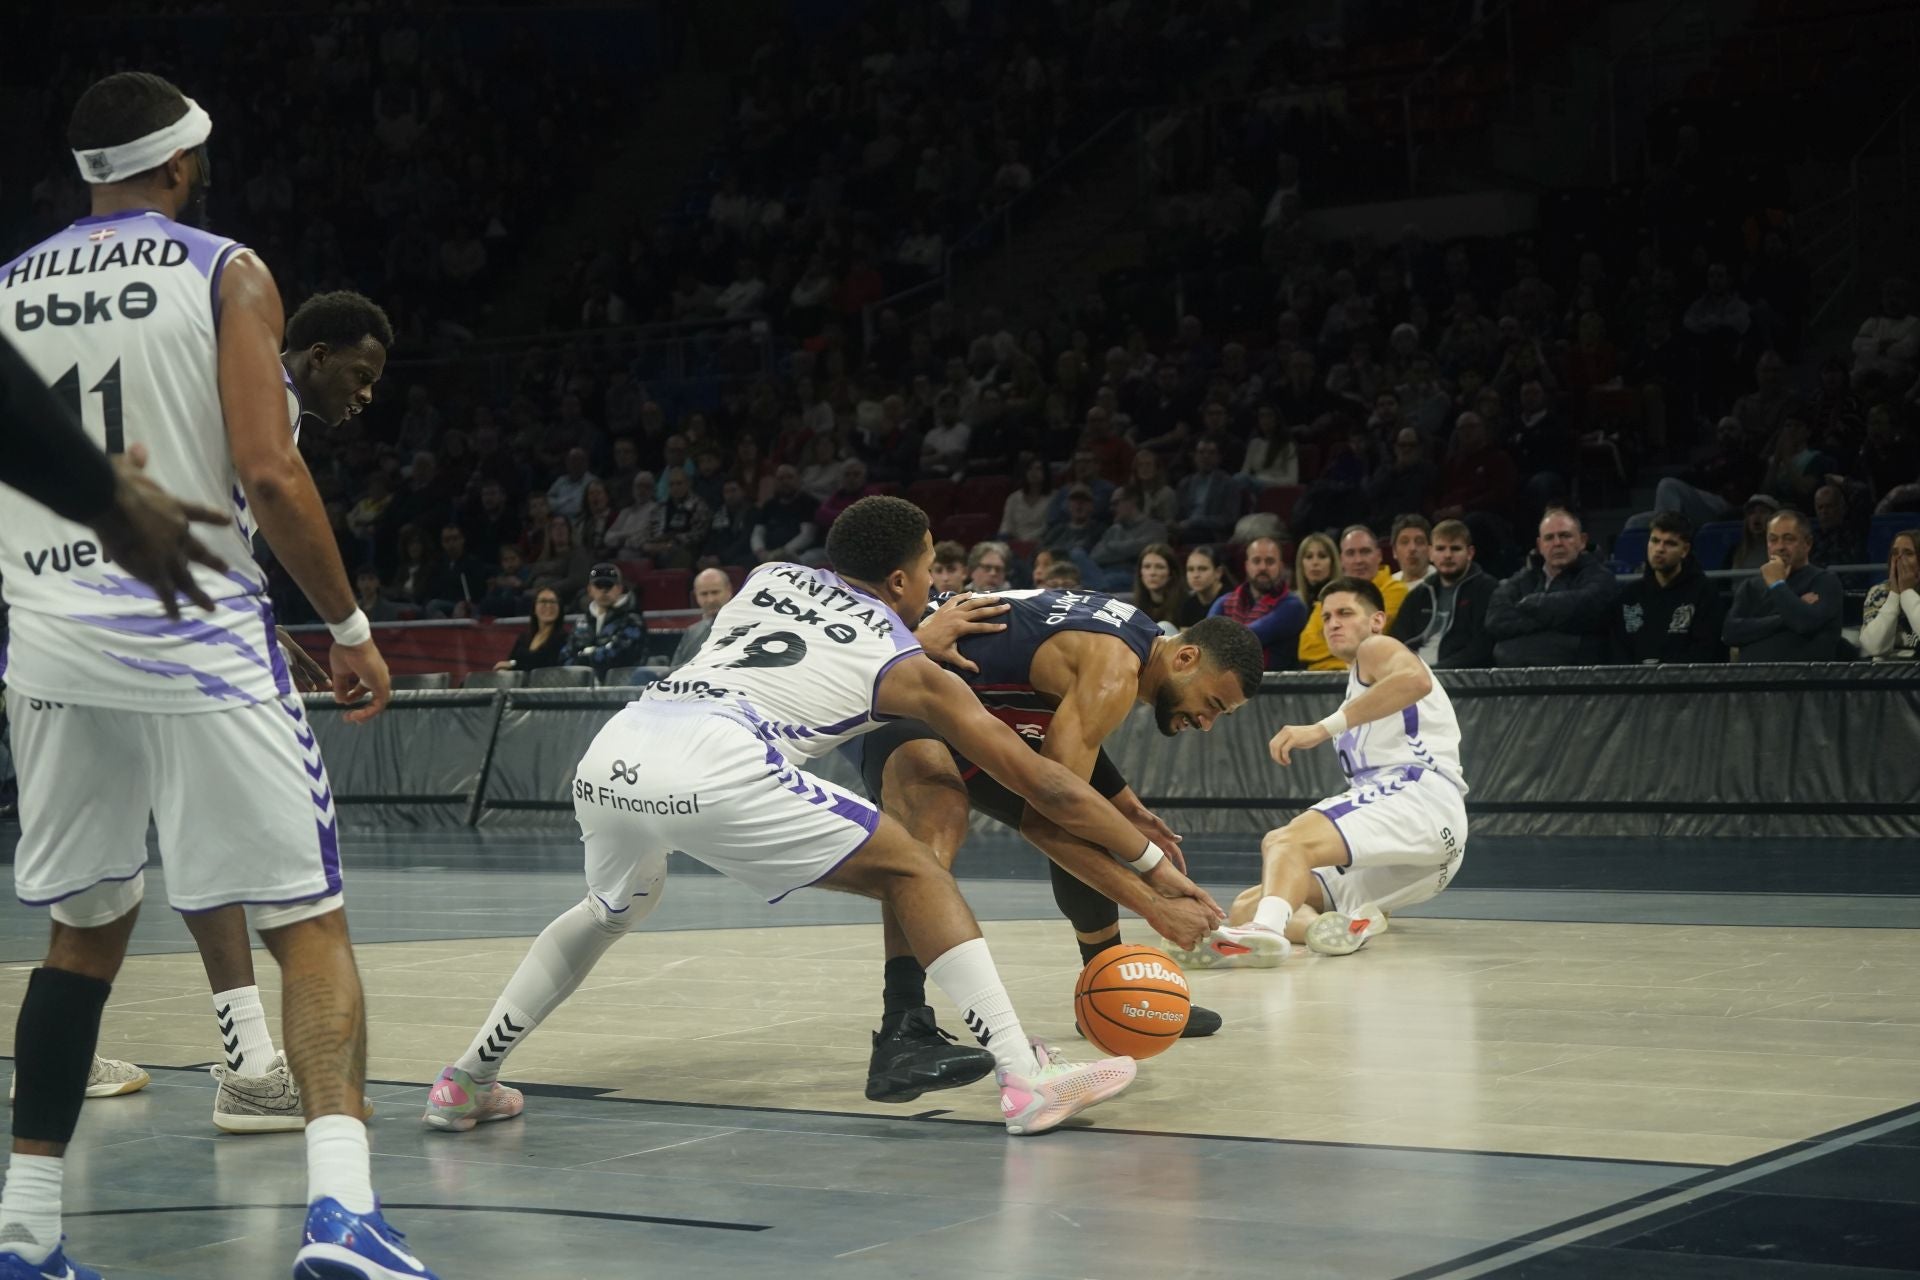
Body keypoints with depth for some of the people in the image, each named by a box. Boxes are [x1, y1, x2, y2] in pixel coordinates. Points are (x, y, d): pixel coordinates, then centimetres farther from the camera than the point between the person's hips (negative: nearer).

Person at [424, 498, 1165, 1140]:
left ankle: (467, 1084, 35)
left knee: (612, 910, 35)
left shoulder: (771, 579, 31)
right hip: (714, 767, -6)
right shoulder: (906, 667, 19)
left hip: (612, 755, 6)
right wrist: (1153, 861, 29)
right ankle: (1027, 1079, -4)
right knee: (913, 875, 7)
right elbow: (1038, 781, 21)